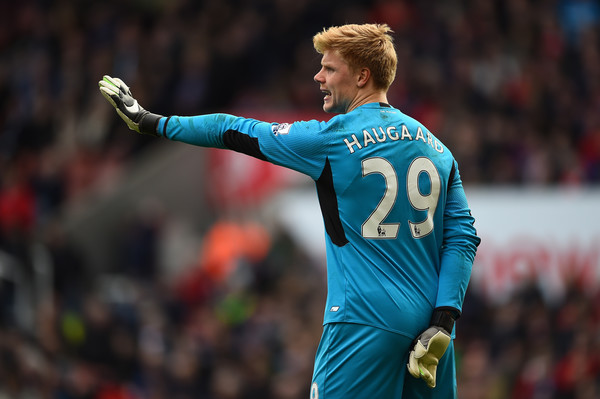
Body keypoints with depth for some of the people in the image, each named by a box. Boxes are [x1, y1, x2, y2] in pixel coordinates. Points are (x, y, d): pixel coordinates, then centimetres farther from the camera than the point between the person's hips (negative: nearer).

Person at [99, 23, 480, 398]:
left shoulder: (330, 139, -4)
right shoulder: (436, 148, 11)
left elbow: (234, 132, 5)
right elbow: (462, 236, 5)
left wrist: (152, 122, 17)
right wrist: (441, 323, 0)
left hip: (365, 323, -6)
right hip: (431, 323, 6)